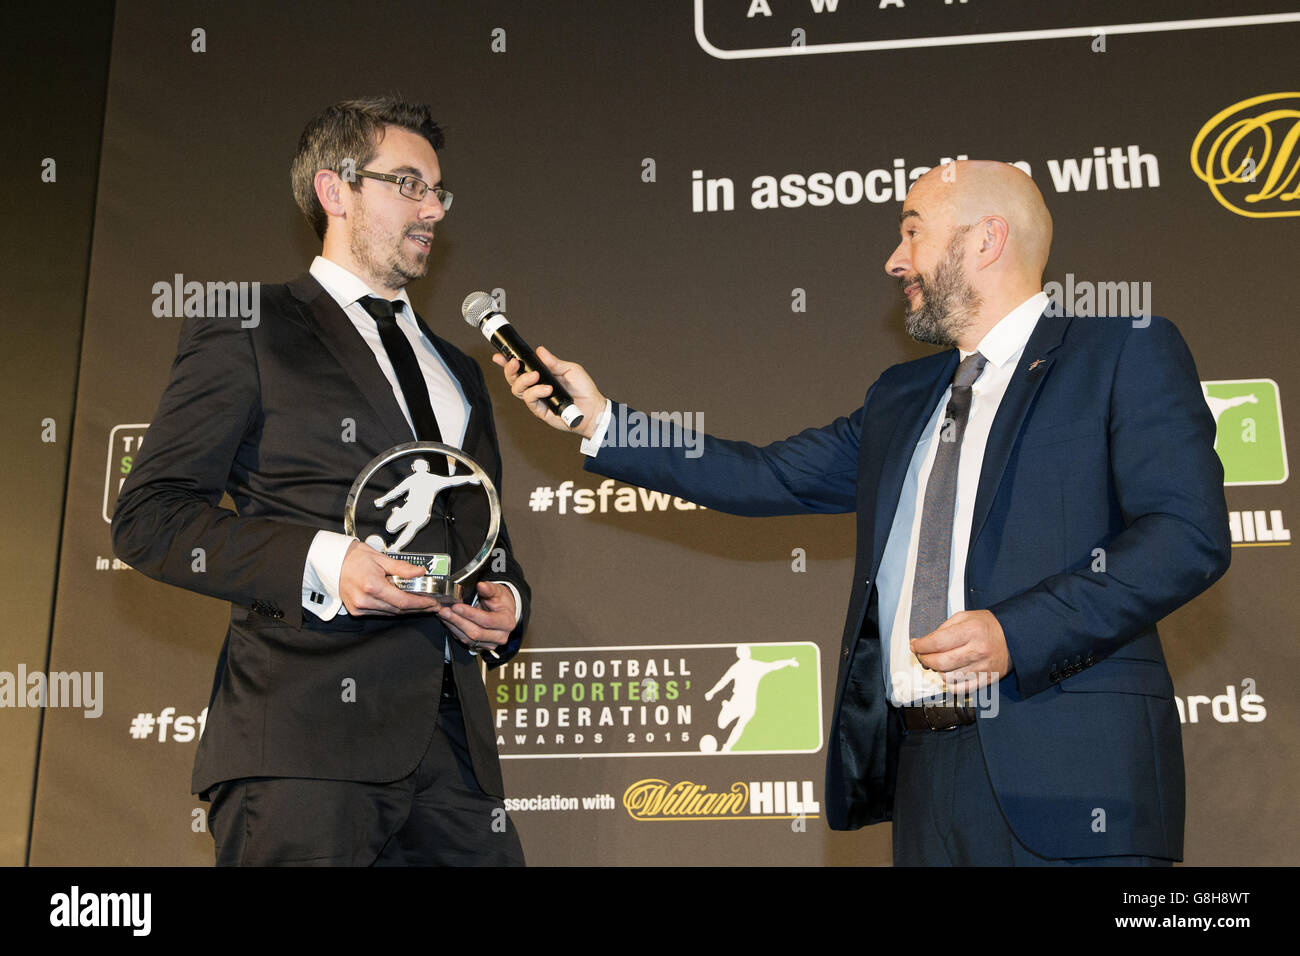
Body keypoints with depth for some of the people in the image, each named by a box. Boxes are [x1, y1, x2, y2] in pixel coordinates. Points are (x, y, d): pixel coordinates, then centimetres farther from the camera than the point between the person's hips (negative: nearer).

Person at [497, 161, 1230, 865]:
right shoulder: (901, 399, 19)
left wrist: (1018, 633, -19)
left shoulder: (1125, 353, -1)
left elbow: (1190, 534, -11)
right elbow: (767, 478, 17)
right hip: (921, 772, 6)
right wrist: (601, 422, 14)